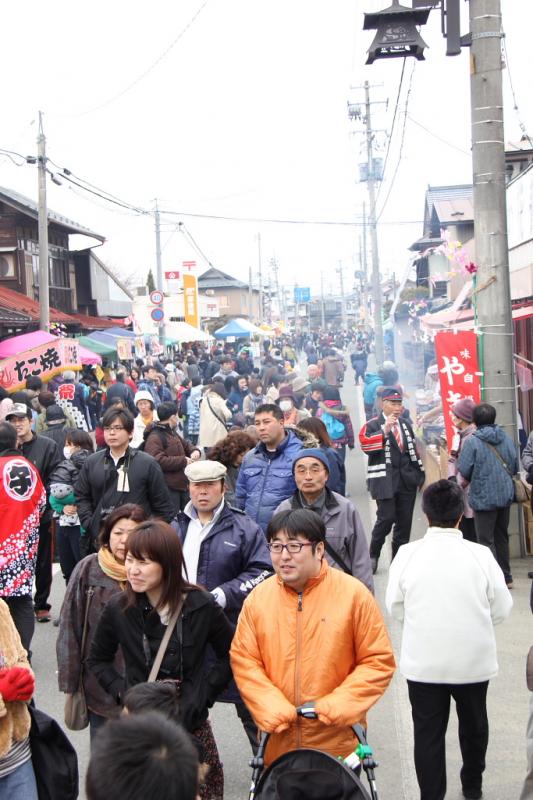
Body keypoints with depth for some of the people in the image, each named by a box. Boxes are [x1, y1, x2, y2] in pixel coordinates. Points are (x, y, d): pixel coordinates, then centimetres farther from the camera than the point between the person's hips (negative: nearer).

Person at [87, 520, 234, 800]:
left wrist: (204, 691, -4)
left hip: (191, 724, 0)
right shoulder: (118, 609, -4)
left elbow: (229, 656, 6)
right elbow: (97, 660, 11)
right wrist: (121, 691, -2)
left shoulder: (201, 606, -7)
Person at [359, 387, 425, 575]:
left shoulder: (406, 425, 18)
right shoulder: (372, 425, -1)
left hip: (407, 480, 6)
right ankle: (373, 556, 9)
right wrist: (385, 430, -24)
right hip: (385, 480, -6)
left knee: (404, 522, 6)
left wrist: (419, 475, 17)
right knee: (386, 519, -12)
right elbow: (365, 444, -19)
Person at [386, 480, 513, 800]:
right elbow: (501, 609, -6)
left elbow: (396, 607, -2)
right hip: (474, 659, 1)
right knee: (473, 724, 24)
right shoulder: (481, 555, -14)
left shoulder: (408, 554, -13)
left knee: (428, 732, 11)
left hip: (423, 662, -1)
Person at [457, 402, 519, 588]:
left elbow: (464, 471, -12)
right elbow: (515, 467, 7)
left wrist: (472, 479, 10)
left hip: (483, 497, -5)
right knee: (502, 537, 18)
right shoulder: (506, 438, 1)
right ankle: (506, 577, 26)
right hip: (506, 495, 6)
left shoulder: (472, 441, -14)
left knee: (486, 540, 1)